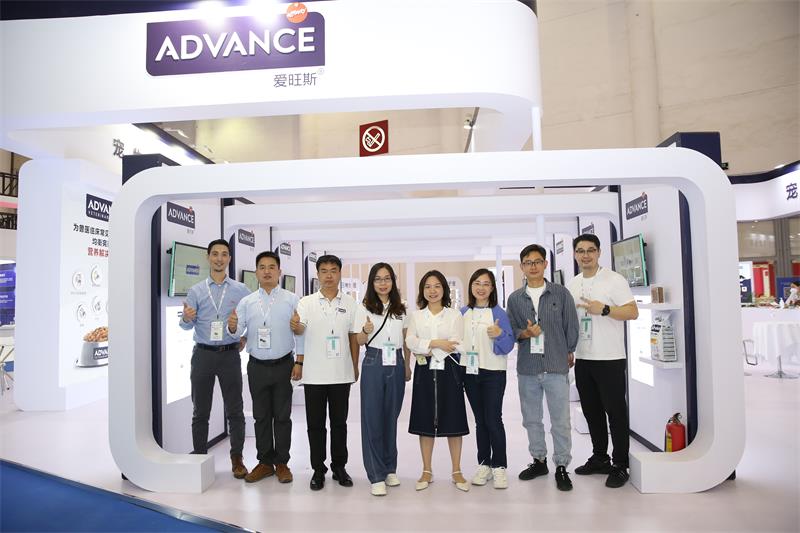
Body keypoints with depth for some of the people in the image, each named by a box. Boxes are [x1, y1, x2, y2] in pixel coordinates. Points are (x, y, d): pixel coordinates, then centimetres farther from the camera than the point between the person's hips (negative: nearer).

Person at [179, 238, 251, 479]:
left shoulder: (241, 290, 2)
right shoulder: (196, 290, 4)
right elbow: (187, 325, 1)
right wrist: (186, 318, -21)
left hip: (230, 354, -1)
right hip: (203, 354, 1)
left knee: (235, 410, 3)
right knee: (200, 410, 9)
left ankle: (237, 458, 14)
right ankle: (199, 456, 22)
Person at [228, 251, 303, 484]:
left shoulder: (292, 300, -3)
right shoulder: (246, 302, 5)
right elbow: (238, 332, -1)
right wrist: (232, 326, -23)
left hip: (283, 365, -2)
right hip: (257, 367, 2)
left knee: (282, 416, 7)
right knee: (261, 416, 12)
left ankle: (282, 463, 19)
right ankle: (265, 462, 24)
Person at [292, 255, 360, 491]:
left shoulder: (349, 304, 4)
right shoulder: (306, 302, 0)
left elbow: (353, 337, 9)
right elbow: (299, 331, -14)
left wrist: (355, 367, 7)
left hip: (341, 374, 1)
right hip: (314, 374, -1)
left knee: (339, 423, 11)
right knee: (315, 424, 8)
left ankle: (339, 467, 26)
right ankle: (318, 469, 22)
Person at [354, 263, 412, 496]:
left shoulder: (401, 309, 7)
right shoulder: (364, 308, -1)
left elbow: (406, 341, 13)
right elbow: (358, 341, 0)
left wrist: (407, 366, 12)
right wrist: (366, 331, -21)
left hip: (396, 365, 3)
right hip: (374, 364, -2)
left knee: (391, 416, 10)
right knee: (372, 418, -1)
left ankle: (390, 469, 24)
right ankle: (376, 475, 8)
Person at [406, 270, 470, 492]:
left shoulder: (454, 315, 5)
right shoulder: (416, 316, 10)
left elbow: (456, 345, -8)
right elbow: (411, 342, -5)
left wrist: (427, 351, -10)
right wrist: (436, 343, -16)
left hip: (449, 372, -1)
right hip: (425, 373, 1)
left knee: (453, 422, 3)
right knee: (425, 422, 6)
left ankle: (457, 472, 17)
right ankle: (427, 471, 19)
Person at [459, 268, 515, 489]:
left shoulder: (498, 312, -6)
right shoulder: (463, 313, 6)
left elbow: (508, 345, -8)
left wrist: (499, 334, -27)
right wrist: (457, 369, 6)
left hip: (493, 373, -4)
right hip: (470, 372, 4)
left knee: (493, 420, -4)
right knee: (480, 420, 12)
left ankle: (499, 467, 10)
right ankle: (484, 464, 22)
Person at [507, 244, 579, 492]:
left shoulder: (561, 293, 0)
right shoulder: (515, 298, 6)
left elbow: (571, 326, 5)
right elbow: (511, 330, 7)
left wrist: (568, 353, 8)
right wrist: (525, 333, -12)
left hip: (556, 366, -3)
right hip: (527, 368, 3)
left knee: (560, 420, 1)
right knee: (531, 419, 13)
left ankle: (562, 466, 16)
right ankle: (539, 460, 30)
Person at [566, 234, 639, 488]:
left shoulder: (613, 279, -7)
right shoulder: (573, 284, 11)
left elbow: (633, 312, -13)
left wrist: (604, 309, -23)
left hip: (610, 359, -6)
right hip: (583, 359, 6)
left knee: (615, 412, 2)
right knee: (591, 411, 14)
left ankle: (620, 465, 13)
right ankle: (600, 458, 28)